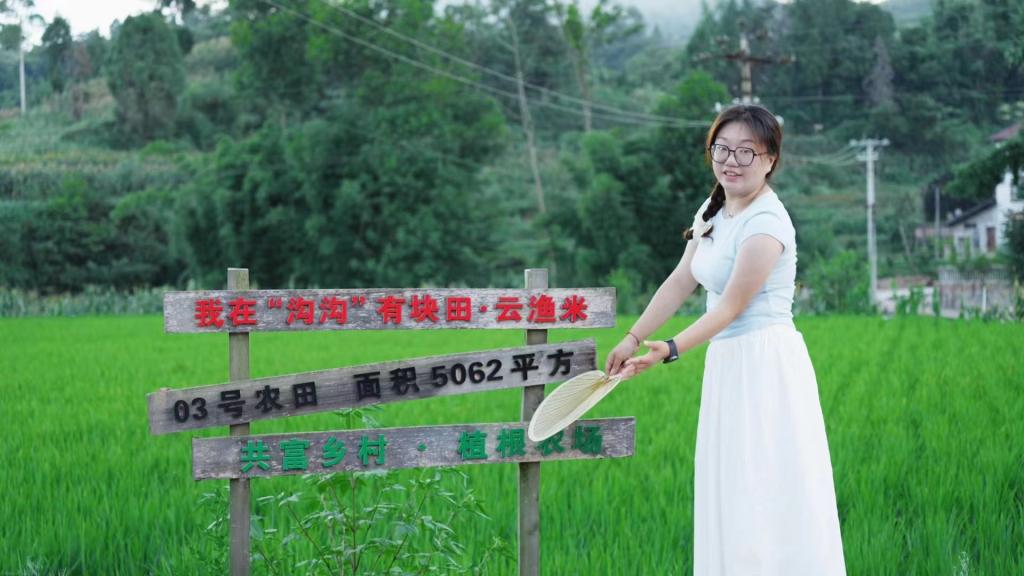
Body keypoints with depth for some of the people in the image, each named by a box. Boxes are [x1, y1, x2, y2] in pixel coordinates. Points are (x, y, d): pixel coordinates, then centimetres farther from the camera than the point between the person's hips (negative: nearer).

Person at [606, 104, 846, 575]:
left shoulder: (766, 221, -16)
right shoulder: (713, 211, 11)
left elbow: (731, 306, -20)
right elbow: (681, 281, 14)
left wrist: (668, 351, -27)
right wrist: (633, 338, 10)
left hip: (766, 365, -9)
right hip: (727, 363, 9)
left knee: (767, 501, -10)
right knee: (731, 501, 9)